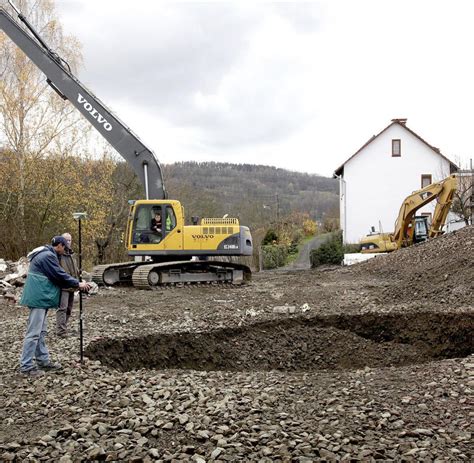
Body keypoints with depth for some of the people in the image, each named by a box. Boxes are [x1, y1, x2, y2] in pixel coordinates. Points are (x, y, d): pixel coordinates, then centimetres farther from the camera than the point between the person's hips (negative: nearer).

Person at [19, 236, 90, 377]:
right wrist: (78, 284, -5)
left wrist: (75, 284, 16)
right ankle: (26, 366, -4)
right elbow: (60, 275, -16)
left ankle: (43, 361, 23)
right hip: (38, 298, -11)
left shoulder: (46, 254, 18)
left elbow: (55, 277, 21)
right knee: (34, 332, -8)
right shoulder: (48, 256, -16)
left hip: (39, 297, 11)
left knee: (41, 332, 15)